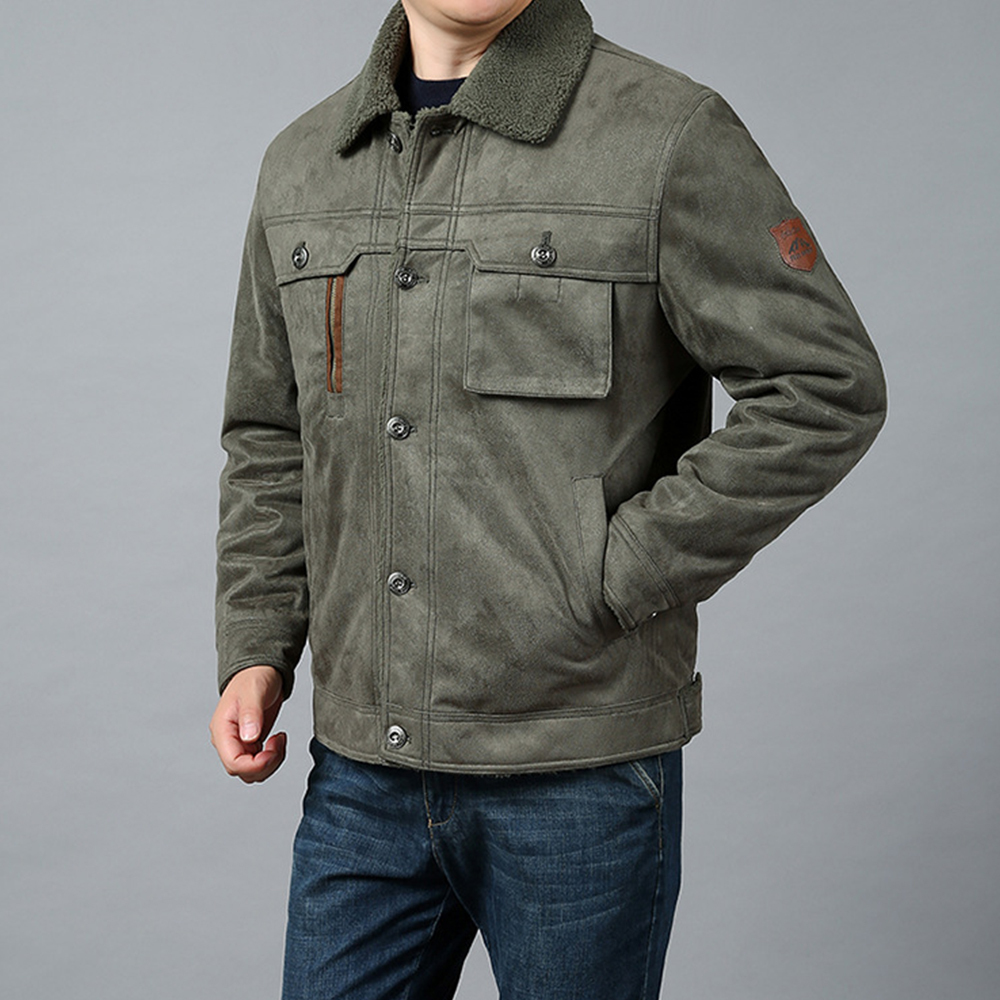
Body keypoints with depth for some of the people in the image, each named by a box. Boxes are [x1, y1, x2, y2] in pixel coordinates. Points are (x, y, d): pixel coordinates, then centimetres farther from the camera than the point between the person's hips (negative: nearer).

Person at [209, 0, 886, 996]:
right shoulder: (300, 164, 9)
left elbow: (827, 388, -9)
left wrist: (611, 582, -13)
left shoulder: (668, 135, -7)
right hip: (361, 768, 4)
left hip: (580, 771, -4)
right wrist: (255, 649, 6)